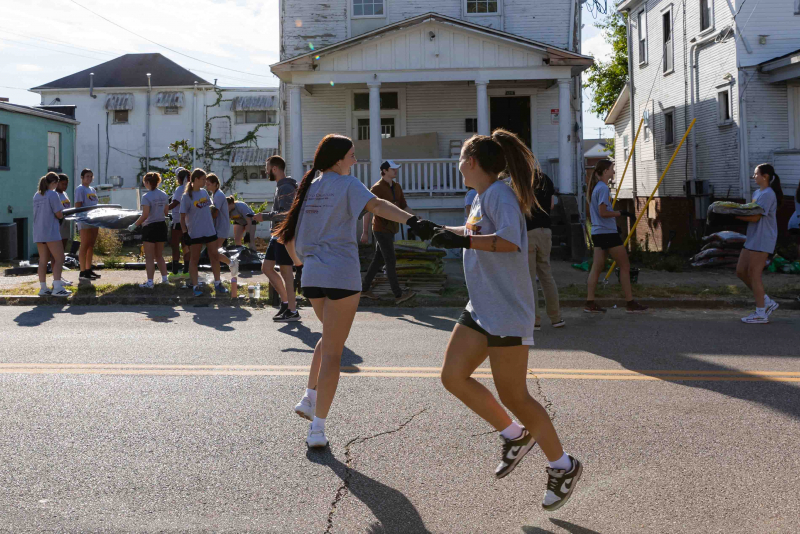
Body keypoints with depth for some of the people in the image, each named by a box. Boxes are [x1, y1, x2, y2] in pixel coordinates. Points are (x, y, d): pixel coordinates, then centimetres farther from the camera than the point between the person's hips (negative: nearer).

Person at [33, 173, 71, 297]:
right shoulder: (52, 194, -11)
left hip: (38, 233, 8)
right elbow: (58, 214, -12)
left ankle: (43, 288, 10)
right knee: (59, 259, -4)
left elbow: (40, 212, 14)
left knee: (43, 260, 10)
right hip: (50, 232, -8)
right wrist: (62, 217, 10)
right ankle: (57, 288, -12)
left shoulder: (37, 195, 13)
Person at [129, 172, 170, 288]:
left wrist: (135, 225, -10)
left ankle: (150, 282, -1)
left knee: (149, 257, 0)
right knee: (159, 255, 19)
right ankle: (164, 278, 19)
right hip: (162, 226, 6)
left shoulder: (146, 197, -16)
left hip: (150, 227, -6)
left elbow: (145, 215, -20)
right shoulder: (164, 195, 4)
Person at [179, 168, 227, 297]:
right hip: (195, 233, -6)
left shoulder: (204, 192, 7)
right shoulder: (187, 197, -11)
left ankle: (217, 283, 17)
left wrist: (213, 224, 17)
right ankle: (195, 286, 10)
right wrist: (185, 233, -15)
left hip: (209, 231, 6)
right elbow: (183, 217, -10)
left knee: (215, 256, 7)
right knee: (194, 259, 4)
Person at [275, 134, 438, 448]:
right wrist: (412, 221, -37)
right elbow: (375, 205, -24)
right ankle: (317, 428, -3)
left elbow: (289, 234, 17)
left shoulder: (309, 187, 14)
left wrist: (298, 259, 35)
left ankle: (309, 399, 25)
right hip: (341, 275, -6)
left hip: (312, 276, 6)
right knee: (332, 352, -1)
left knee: (330, 337, 29)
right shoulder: (346, 184, -4)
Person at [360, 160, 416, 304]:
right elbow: (368, 211, -12)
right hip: (381, 229, -8)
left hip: (390, 229, 8)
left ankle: (365, 289, 21)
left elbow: (404, 207, 17)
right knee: (391, 261, -8)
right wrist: (365, 232, -15)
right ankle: (398, 295, -7)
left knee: (378, 260, 12)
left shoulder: (397, 188, 12)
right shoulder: (377, 188, -11)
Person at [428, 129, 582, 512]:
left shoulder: (499, 194, -15)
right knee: (453, 376, 5)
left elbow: (510, 240, -33)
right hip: (480, 309, 9)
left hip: (507, 312, -9)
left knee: (512, 395, -3)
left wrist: (462, 241, -33)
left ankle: (563, 467, 15)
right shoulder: (481, 198, 13)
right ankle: (514, 436, 21)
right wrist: (439, 231, 36)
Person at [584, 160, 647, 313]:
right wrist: (620, 213, -12)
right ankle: (630, 303, 1)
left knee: (597, 267, 7)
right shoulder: (603, 188, -14)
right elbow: (603, 212, -21)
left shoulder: (596, 187, 15)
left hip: (597, 232, 9)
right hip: (608, 233, -9)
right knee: (625, 266, -2)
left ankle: (590, 303, 5)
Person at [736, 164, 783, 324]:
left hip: (762, 240, -10)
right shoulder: (757, 193, 16)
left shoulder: (768, 194, -15)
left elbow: (755, 217, -21)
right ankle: (767, 302, 18)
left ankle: (761, 313, 2)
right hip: (753, 239, 10)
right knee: (741, 271, 10)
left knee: (754, 274, -6)